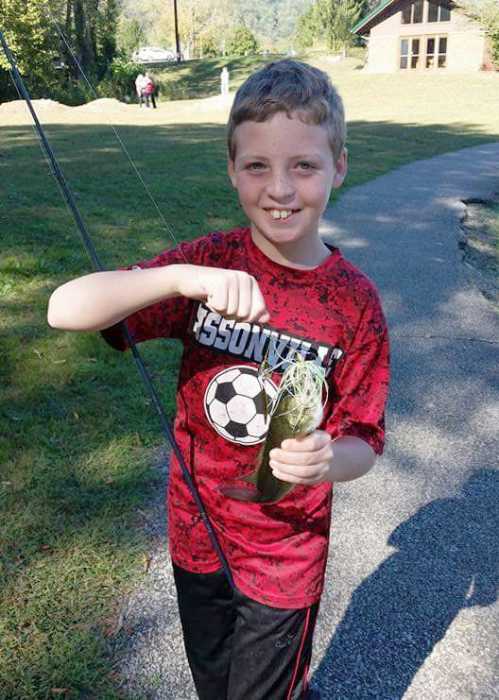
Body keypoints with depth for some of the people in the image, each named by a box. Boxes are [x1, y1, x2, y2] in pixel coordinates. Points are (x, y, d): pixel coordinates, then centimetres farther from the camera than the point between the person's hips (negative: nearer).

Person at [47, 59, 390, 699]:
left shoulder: (354, 302, -15)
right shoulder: (209, 261, -14)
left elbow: (363, 443, -9)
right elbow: (65, 310, -24)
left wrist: (328, 460, -32)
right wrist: (184, 278, -40)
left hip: (287, 555, -2)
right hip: (196, 534, 2)